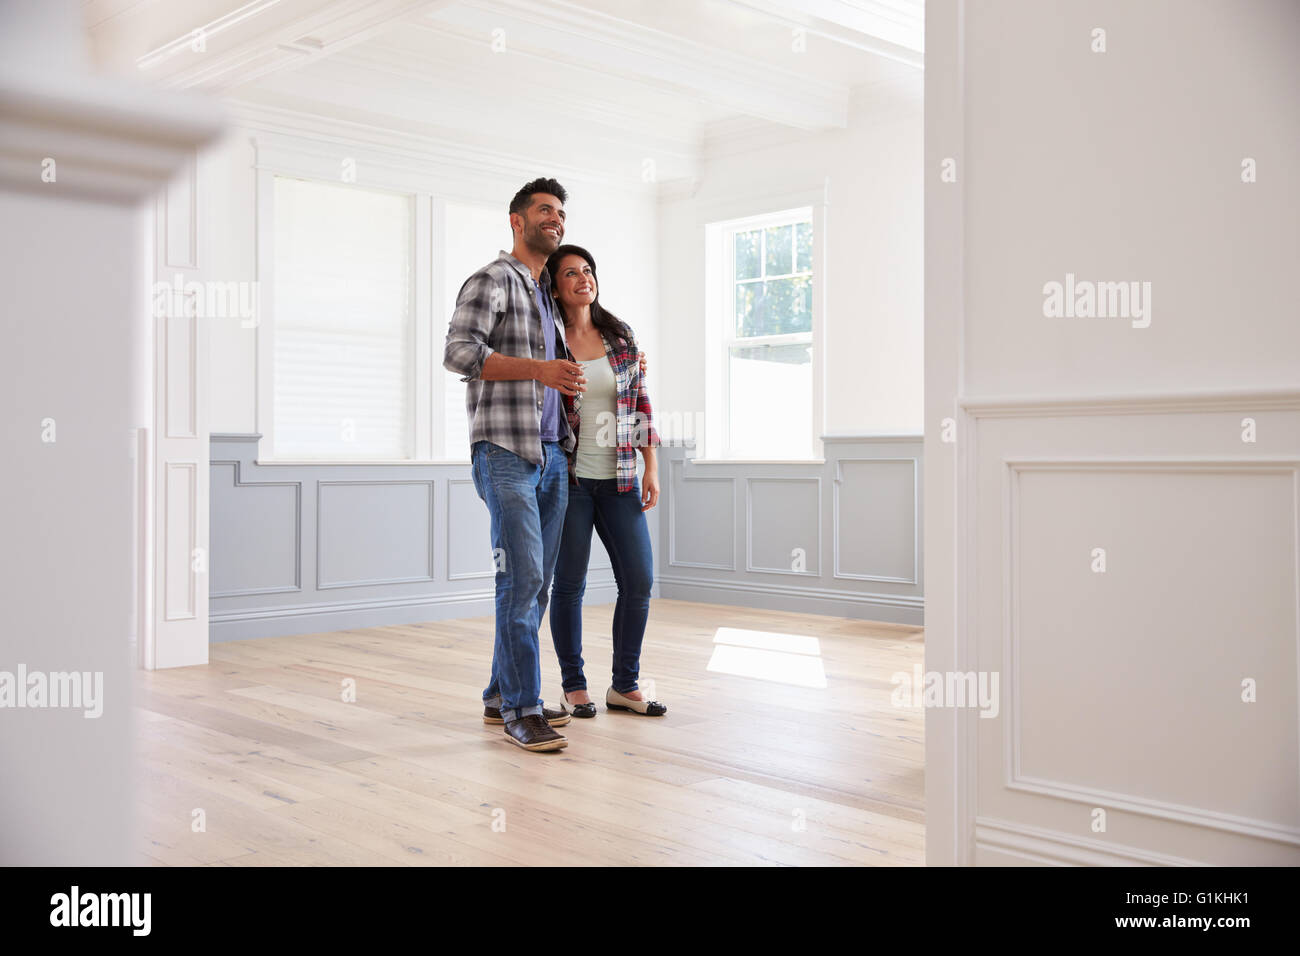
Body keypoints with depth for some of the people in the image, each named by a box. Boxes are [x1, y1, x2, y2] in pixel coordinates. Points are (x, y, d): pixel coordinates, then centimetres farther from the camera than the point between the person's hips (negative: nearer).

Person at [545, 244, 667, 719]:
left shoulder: (621, 335, 8)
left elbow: (642, 403, 10)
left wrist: (651, 467, 4)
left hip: (619, 479, 4)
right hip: (569, 478, -4)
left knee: (639, 581, 2)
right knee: (569, 584, 3)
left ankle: (625, 685, 16)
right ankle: (573, 687, 18)